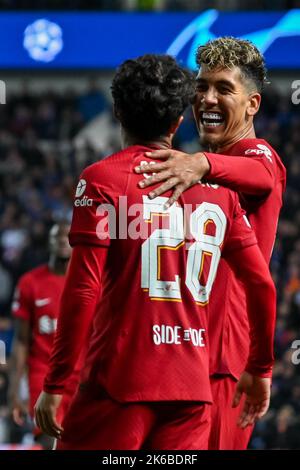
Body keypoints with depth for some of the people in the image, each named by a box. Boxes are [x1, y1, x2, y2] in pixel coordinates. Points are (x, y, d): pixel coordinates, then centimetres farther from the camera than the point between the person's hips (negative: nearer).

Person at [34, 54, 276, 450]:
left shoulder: (103, 178, -3)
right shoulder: (219, 187, 11)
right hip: (194, 388, 4)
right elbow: (262, 285, 11)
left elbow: (83, 291, -9)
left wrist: (54, 385, -5)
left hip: (119, 387, -4)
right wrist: (260, 369, 23)